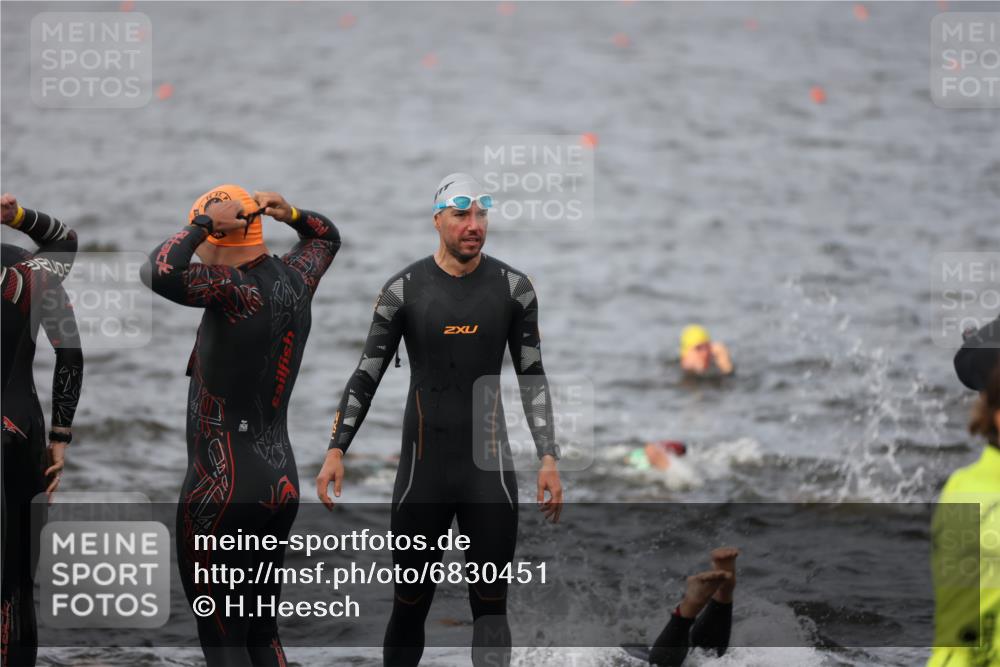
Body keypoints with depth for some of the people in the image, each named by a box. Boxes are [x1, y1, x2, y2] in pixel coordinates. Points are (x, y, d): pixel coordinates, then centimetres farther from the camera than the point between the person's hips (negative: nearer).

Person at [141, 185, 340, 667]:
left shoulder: (236, 290, -18)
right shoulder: (295, 280, 5)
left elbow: (159, 275, -35)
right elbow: (327, 237, 28)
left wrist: (205, 221, -21)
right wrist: (291, 215, 7)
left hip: (222, 487, -8)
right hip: (282, 482, 8)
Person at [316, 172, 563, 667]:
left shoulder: (512, 287, 1)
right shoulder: (404, 290, -2)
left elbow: (532, 376, 6)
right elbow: (366, 376, 3)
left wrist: (549, 459, 0)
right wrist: (336, 450, -7)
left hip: (489, 468, 0)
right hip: (422, 468, 0)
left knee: (491, 606, -2)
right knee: (410, 603, 4)